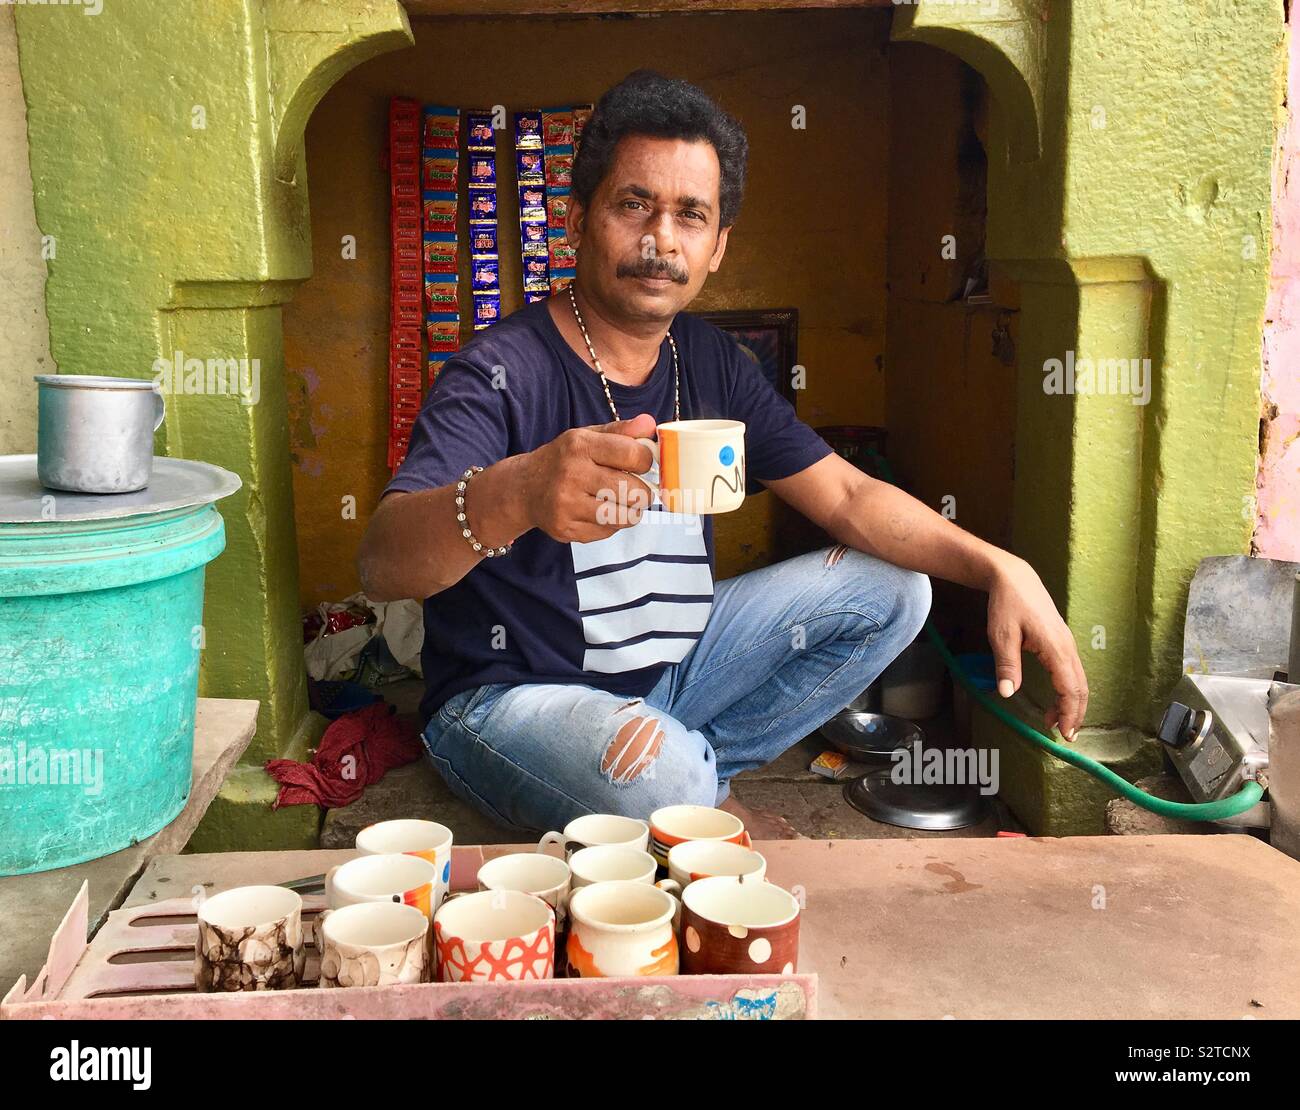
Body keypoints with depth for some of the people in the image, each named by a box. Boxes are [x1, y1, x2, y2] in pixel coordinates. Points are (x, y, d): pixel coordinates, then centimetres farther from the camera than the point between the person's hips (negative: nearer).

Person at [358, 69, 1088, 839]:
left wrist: (1001, 570, -14)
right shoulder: (503, 374, -19)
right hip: (509, 695, -6)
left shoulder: (712, 364, 2)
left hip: (670, 667, 7)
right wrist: (515, 494, -55)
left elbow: (848, 496, 2)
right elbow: (382, 564, -33)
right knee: (658, 776, -38)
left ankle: (700, 783, -1)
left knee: (892, 590, 1)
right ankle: (704, 802, 0)